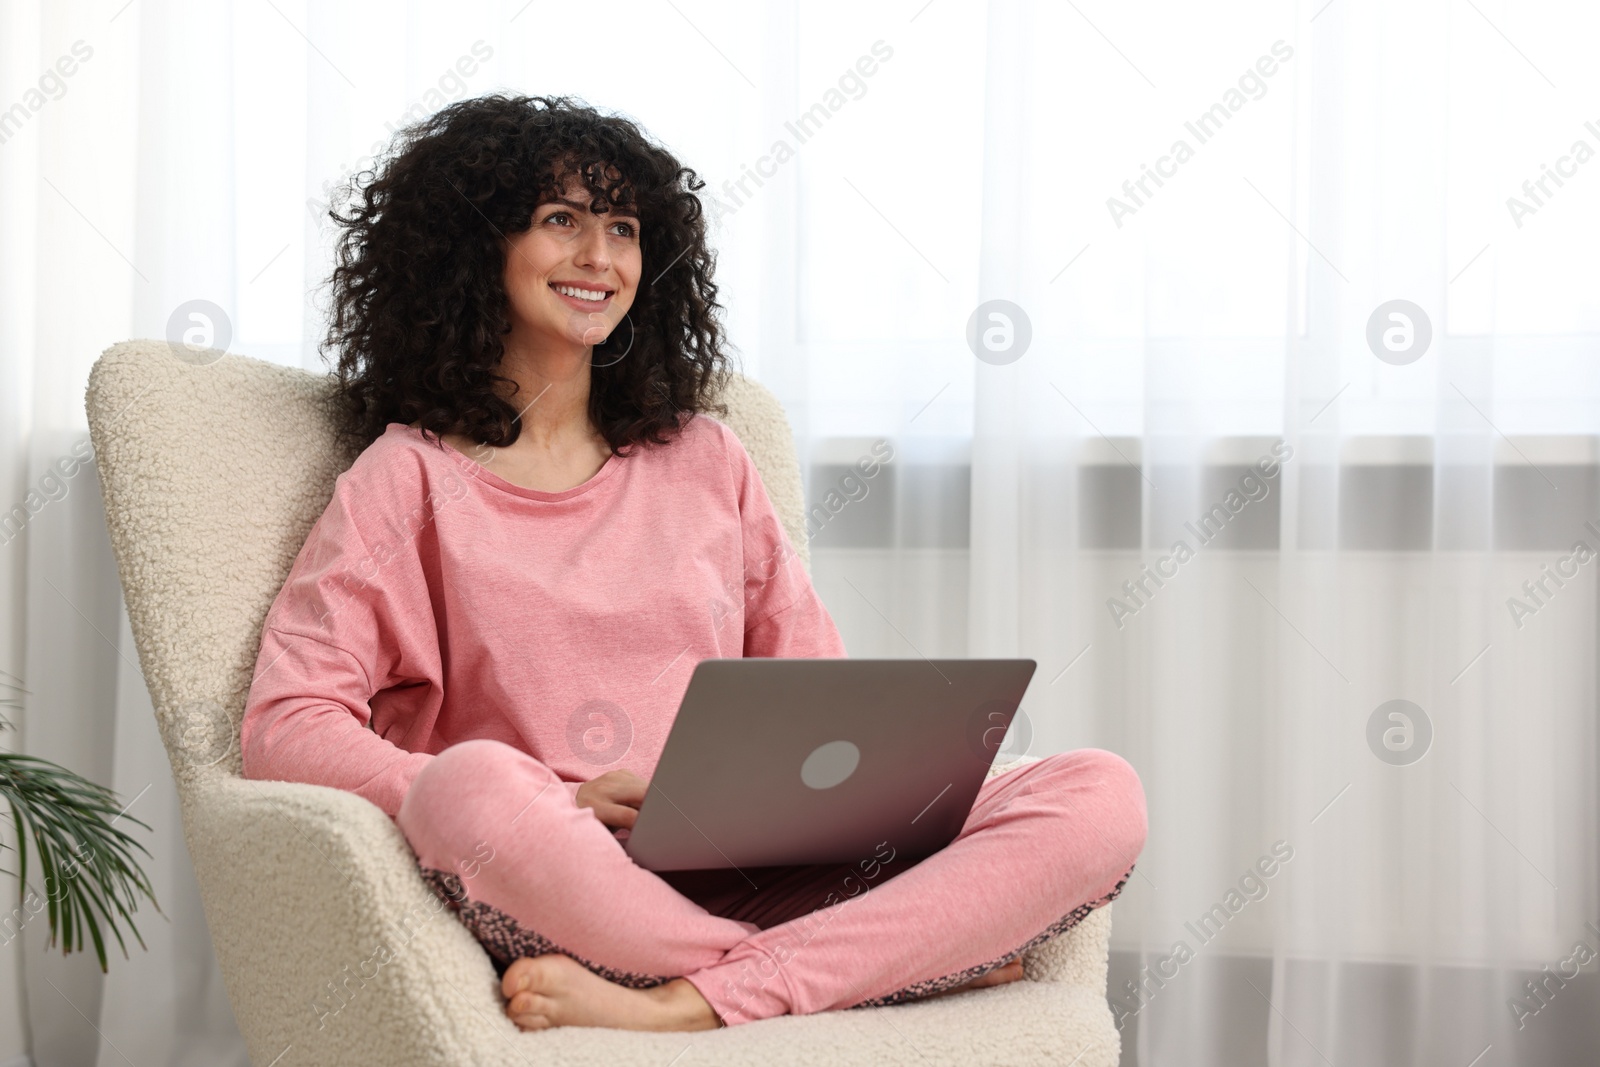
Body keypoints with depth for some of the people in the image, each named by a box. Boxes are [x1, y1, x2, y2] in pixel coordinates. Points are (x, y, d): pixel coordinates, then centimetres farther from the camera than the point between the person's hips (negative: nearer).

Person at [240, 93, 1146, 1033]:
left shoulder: (704, 460, 21)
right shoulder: (411, 476, 9)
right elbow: (286, 727, -4)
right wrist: (558, 806, -16)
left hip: (752, 884, 4)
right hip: (555, 895, -3)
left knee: (1102, 797, -17)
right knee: (471, 784, -39)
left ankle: (683, 1006, -30)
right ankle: (913, 958, -24)